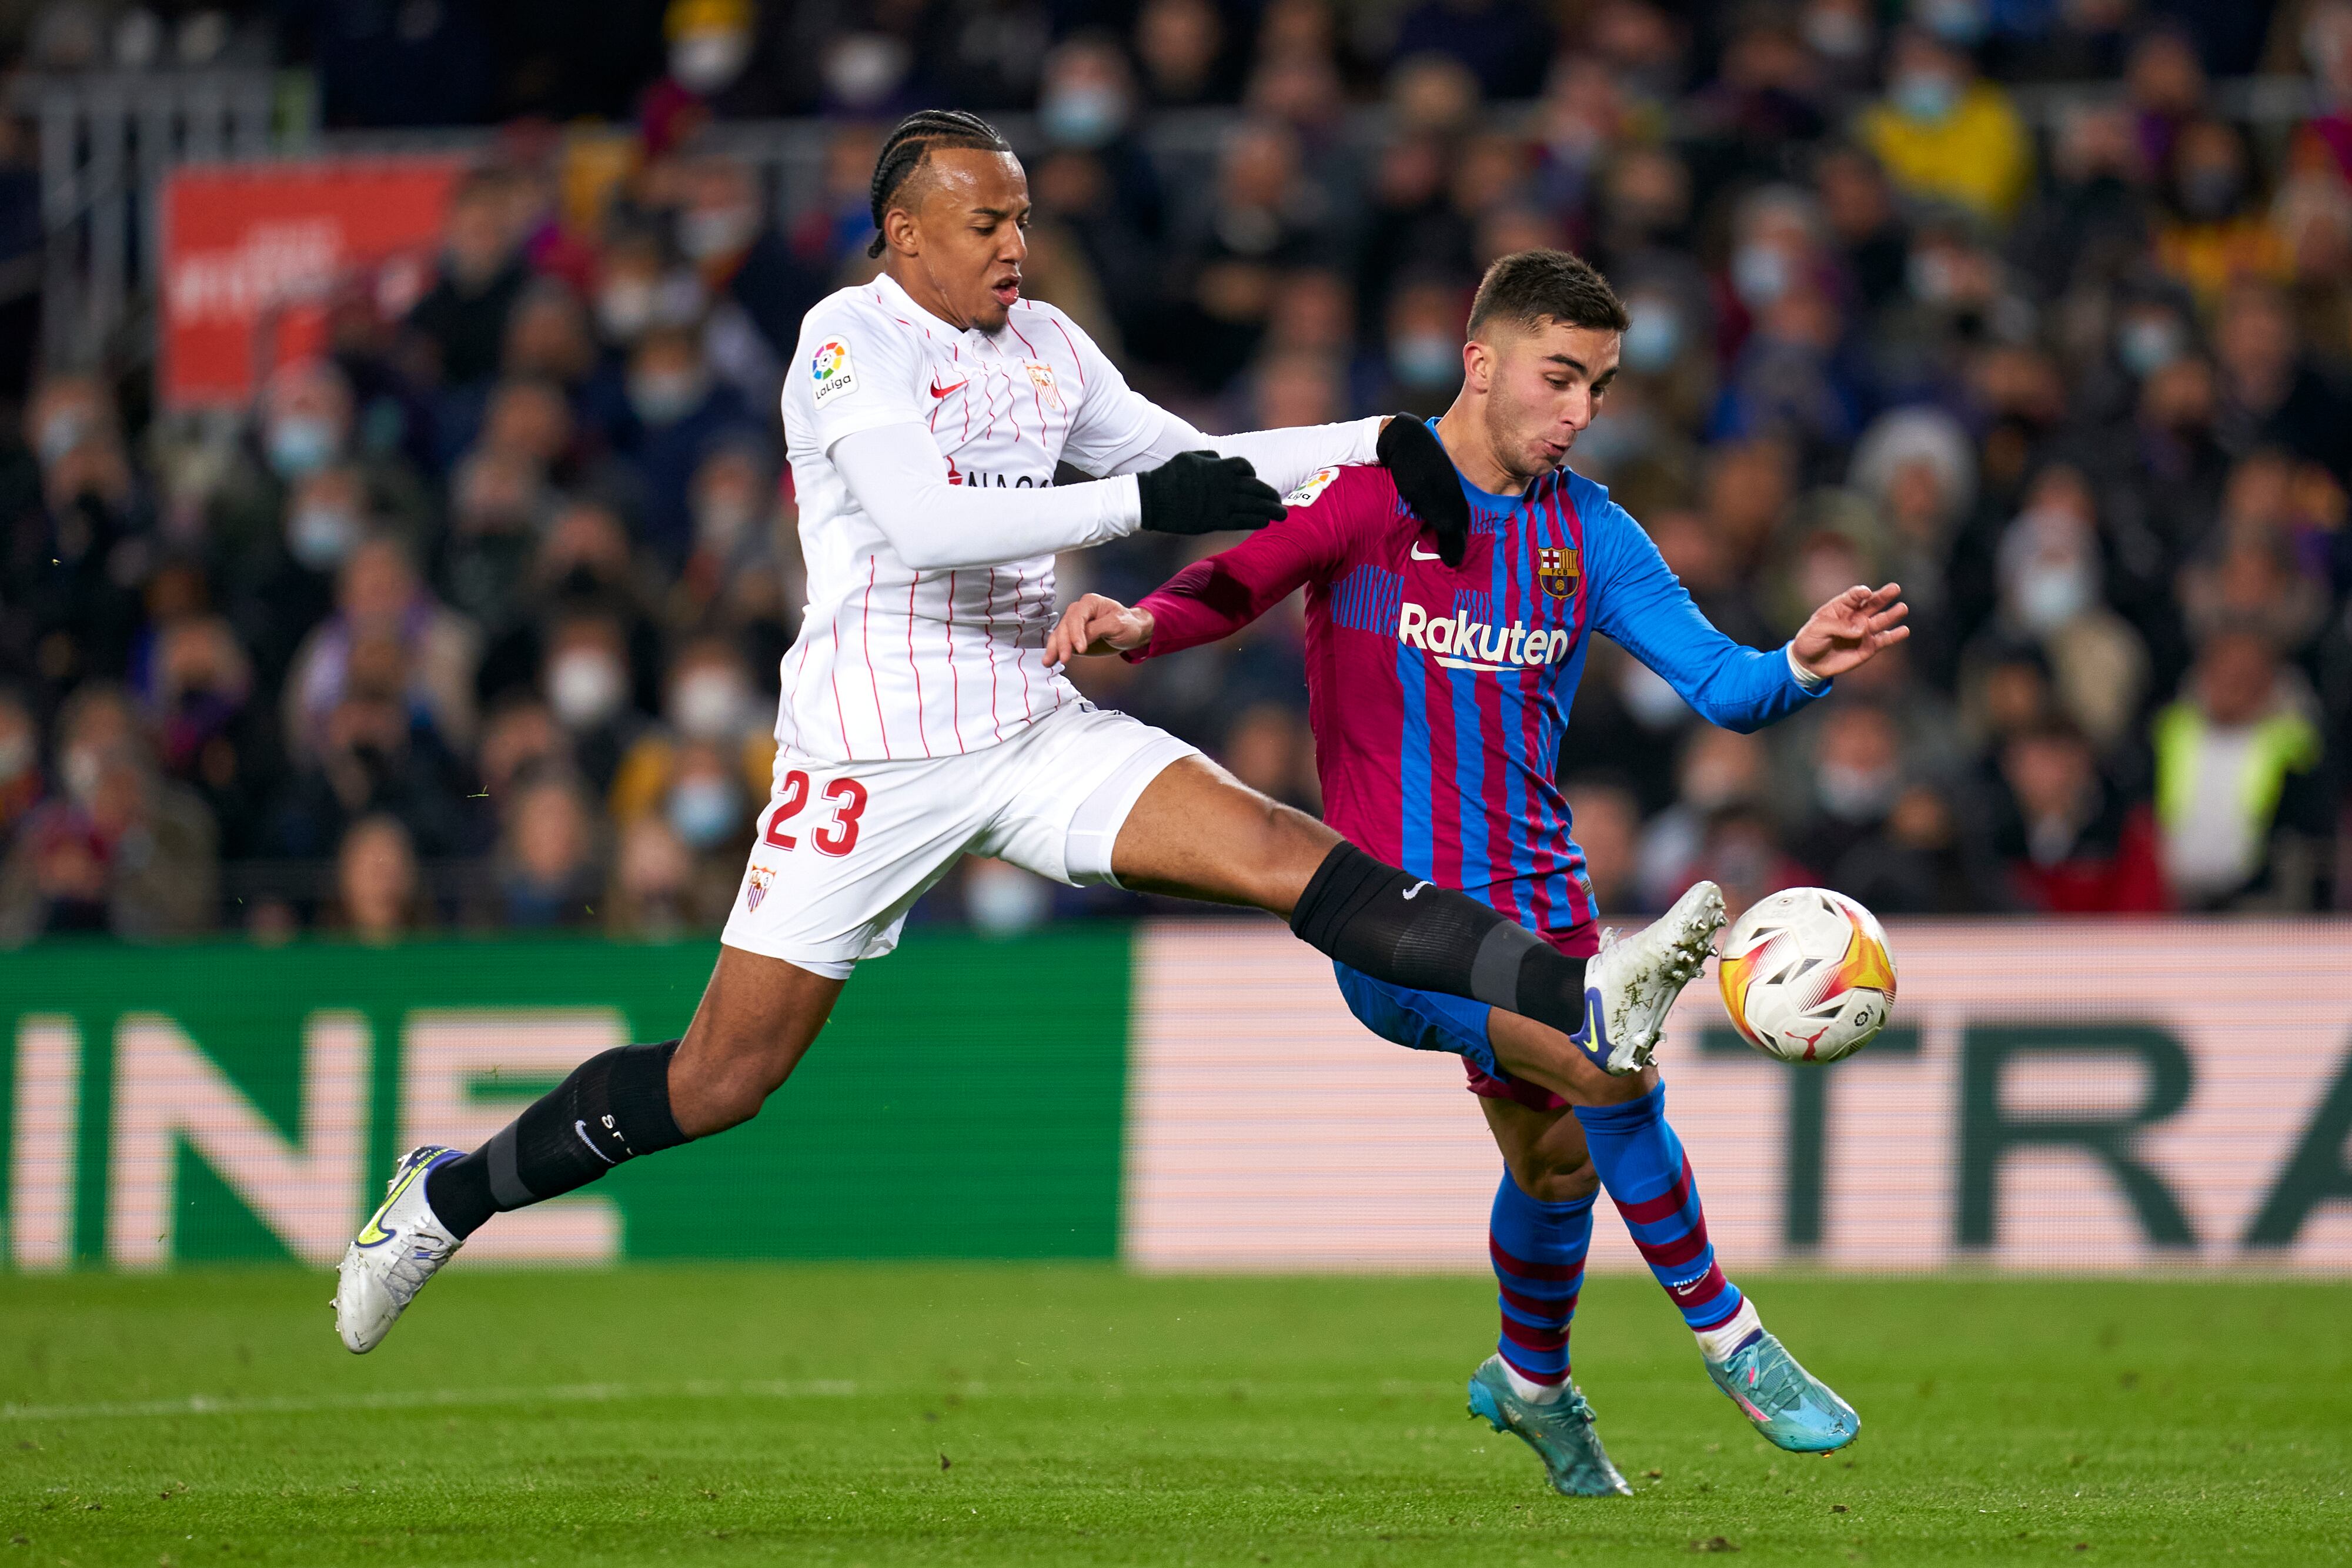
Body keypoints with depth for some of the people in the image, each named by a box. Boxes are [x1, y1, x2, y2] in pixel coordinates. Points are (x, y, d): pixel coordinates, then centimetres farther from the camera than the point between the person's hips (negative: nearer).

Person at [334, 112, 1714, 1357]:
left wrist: (1379, 447, 7)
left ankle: (1584, 1010, -28)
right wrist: (1143, 503, -26)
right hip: (873, 761, -5)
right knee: (723, 1079, -3)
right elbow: (926, 524, -24)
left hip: (1037, 729, 5)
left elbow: (1184, 460, 19)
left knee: (1284, 851, -15)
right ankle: (450, 1195, 18)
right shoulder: (850, 343, -11)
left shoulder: (1044, 344, 10)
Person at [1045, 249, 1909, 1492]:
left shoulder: (1588, 532, 4)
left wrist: (1801, 668, -22)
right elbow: (1238, 583, -14)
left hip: (1537, 898, 6)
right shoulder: (1373, 490, -9)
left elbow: (1717, 683, 0)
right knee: (1613, 1072, -26)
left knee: (1556, 1161, 18)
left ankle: (1530, 1383, 48)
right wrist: (1141, 623, -35)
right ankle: (1729, 1342, -11)